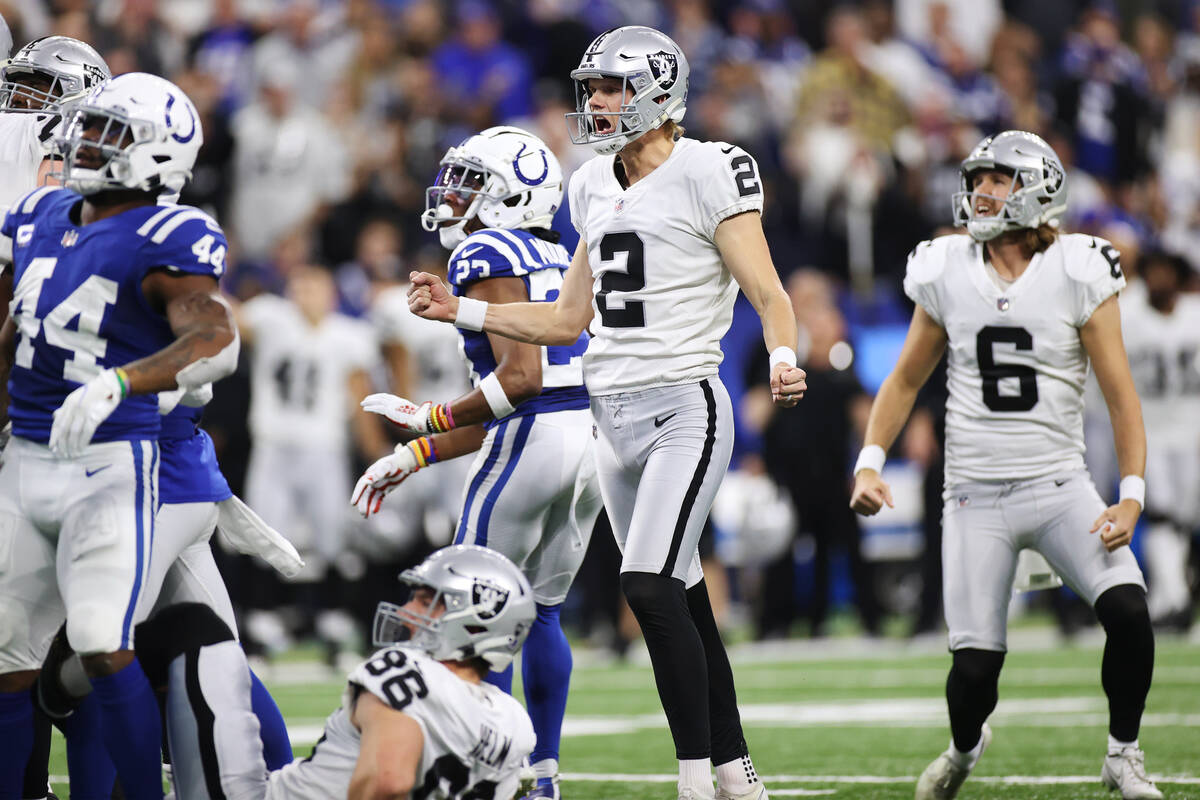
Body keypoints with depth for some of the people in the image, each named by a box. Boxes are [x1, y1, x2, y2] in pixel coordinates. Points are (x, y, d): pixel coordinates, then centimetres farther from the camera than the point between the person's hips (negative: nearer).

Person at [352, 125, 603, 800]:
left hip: (535, 439, -8)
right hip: (592, 439, 8)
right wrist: (412, 458, 22)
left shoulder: (487, 254, -6)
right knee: (540, 611, 16)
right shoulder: (559, 259, 20)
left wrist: (432, 420, -6)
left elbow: (521, 378, -17)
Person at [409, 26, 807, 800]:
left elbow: (770, 296, -10)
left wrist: (784, 359, -31)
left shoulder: (706, 176, -7)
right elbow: (568, 320, 21)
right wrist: (459, 310, 16)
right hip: (616, 416, 7)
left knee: (650, 586, -20)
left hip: (684, 408, -7)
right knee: (681, 602, 9)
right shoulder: (598, 190, 15)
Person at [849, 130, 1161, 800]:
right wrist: (870, 463, 1)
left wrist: (1132, 496, -13)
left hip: (1060, 486, -1)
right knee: (976, 665, -6)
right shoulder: (946, 275, 2)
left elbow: (1121, 393, -4)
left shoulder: (1078, 275, -5)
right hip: (976, 495, 1)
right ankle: (965, 746, 30)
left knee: (1129, 612, -22)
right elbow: (906, 380, 14)